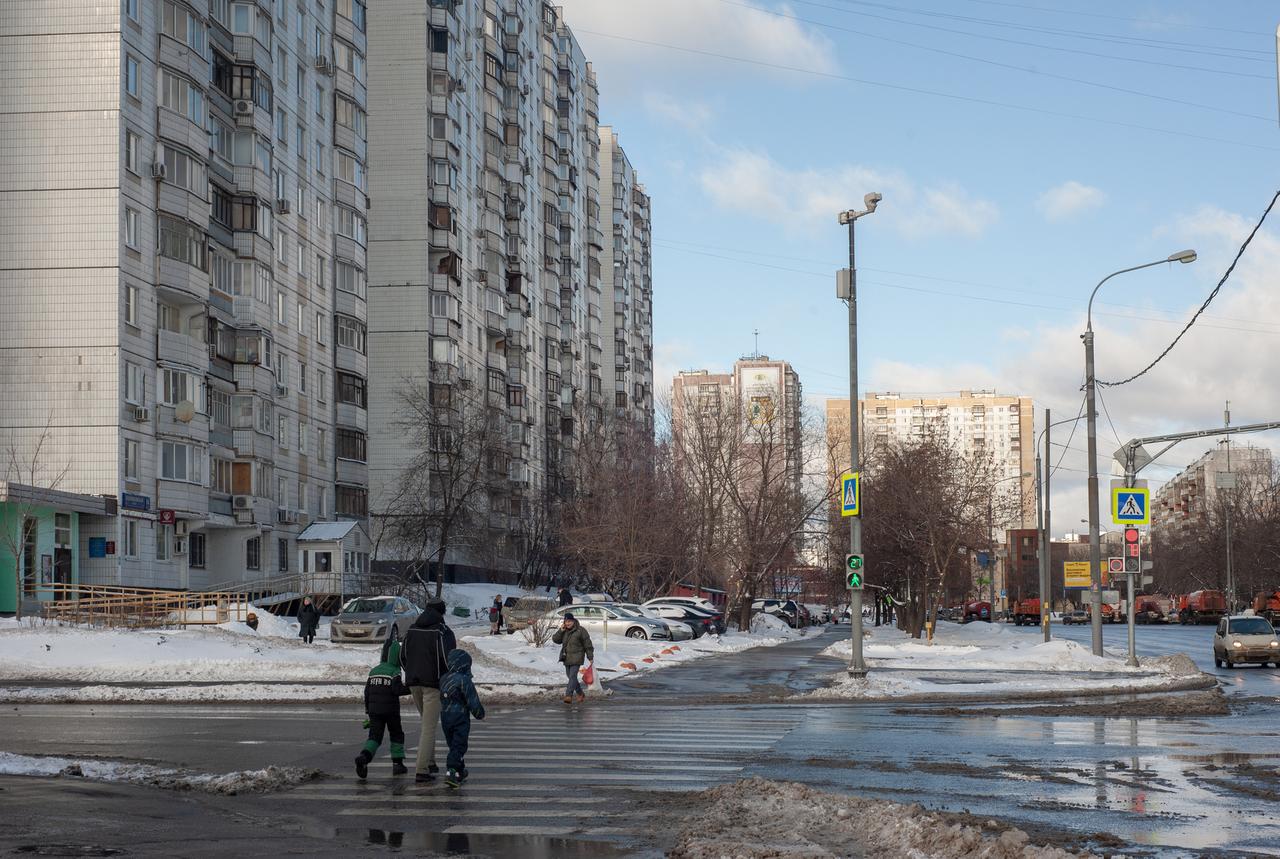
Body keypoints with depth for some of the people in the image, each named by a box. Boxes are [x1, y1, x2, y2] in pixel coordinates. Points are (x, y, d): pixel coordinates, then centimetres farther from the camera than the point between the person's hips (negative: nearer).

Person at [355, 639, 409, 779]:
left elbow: (367, 691, 13)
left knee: (375, 736, 2)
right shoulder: (394, 672, -9)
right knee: (397, 735, 13)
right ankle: (397, 764, 13)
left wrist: (368, 710, 21)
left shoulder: (374, 671, 11)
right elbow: (397, 689, -22)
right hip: (391, 710, -5)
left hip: (374, 710, 5)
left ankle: (364, 756, -24)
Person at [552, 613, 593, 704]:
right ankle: (581, 694, 28)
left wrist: (590, 657, -6)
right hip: (566, 658, 7)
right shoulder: (564, 631, 10)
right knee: (570, 676, 13)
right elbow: (555, 640, 4)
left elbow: (587, 644, -5)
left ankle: (568, 696, -21)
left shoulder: (580, 630, -8)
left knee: (572, 676, -15)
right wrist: (560, 631, -10)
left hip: (576, 658, -7)